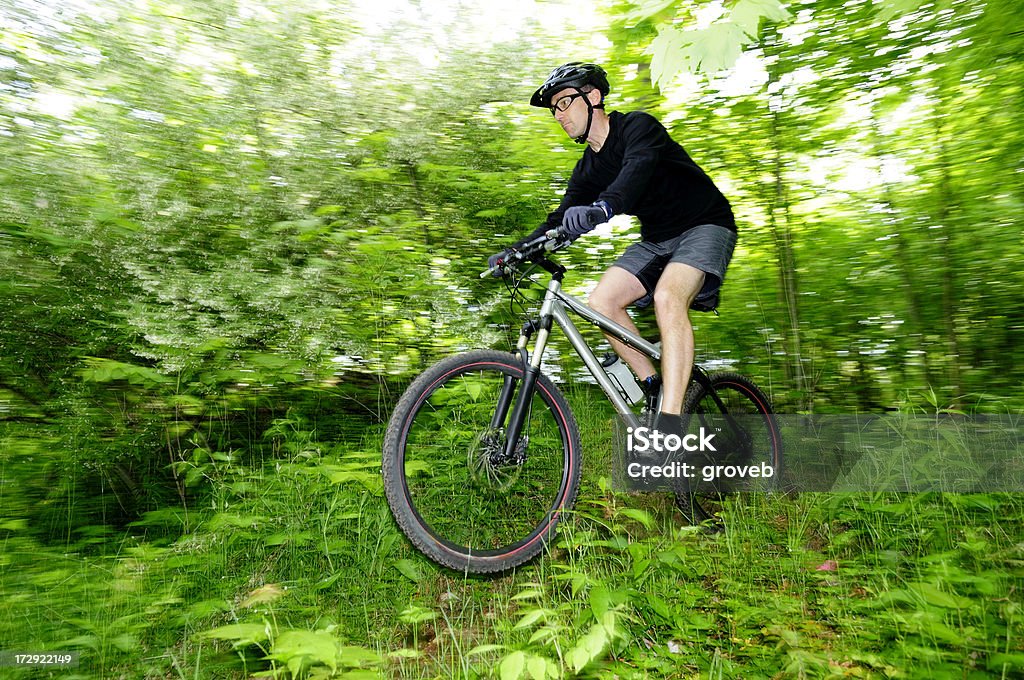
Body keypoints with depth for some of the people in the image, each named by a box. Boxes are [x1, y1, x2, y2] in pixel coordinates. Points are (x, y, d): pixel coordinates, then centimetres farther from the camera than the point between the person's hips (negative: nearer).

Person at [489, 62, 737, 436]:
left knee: (667, 296, -34)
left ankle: (671, 422, -34)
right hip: (657, 239, 7)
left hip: (705, 225, -7)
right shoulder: (587, 170, 6)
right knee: (601, 299, -14)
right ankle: (655, 388, -4)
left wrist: (603, 207, -57)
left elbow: (639, 168, -37)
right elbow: (562, 221, 1)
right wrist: (517, 250, -15)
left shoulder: (638, 126, -15)